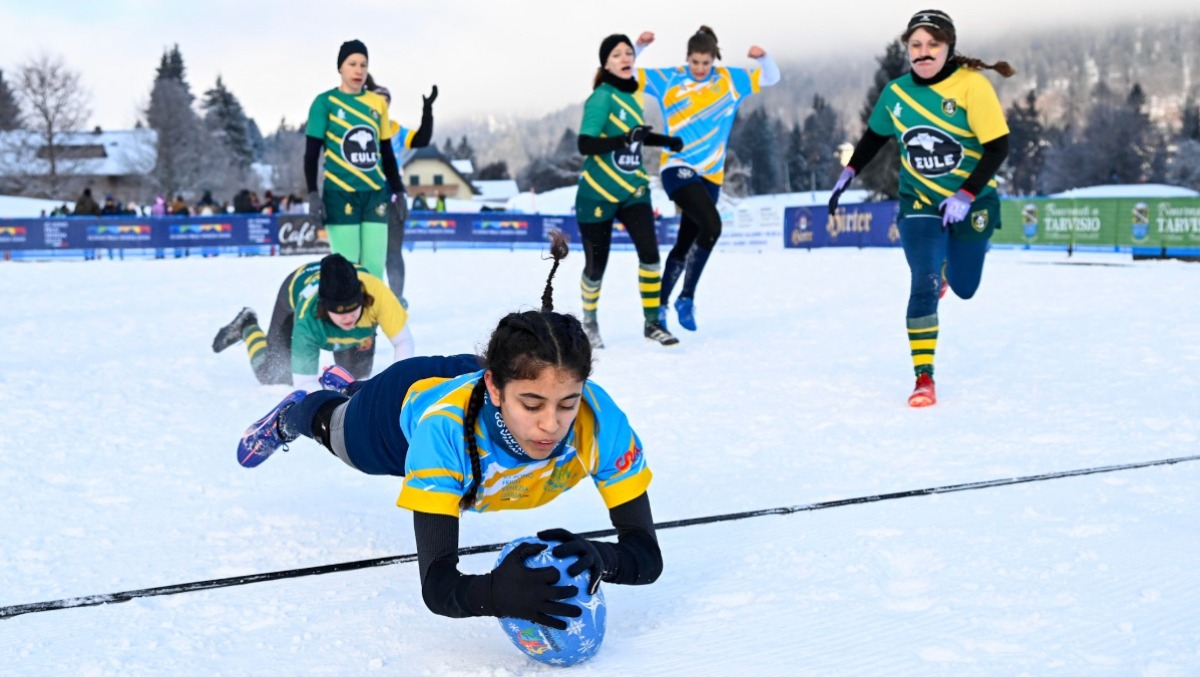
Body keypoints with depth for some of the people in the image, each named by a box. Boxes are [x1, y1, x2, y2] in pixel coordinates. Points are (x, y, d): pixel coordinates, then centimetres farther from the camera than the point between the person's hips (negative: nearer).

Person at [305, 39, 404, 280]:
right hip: (340, 195, -4)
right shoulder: (325, 102, -1)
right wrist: (313, 195, -10)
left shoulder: (378, 102, 10)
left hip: (375, 194, 4)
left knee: (374, 267, 0)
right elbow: (311, 154, -1)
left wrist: (398, 191, 14)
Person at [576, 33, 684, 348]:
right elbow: (585, 144, -26)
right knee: (596, 265, 3)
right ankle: (589, 320, 29)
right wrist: (625, 139, -37)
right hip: (598, 193, -6)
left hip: (633, 191, 6)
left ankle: (652, 323, 3)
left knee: (650, 254, -10)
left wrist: (666, 141, 21)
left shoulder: (633, 93, 5)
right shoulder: (601, 97, -16)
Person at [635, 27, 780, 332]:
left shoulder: (729, 79, 7)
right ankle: (686, 297, -13)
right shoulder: (669, 79, 0)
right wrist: (639, 47, -13)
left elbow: (771, 77, 12)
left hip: (710, 175, 5)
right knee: (711, 225, -25)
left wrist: (763, 57, -8)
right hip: (678, 169, -4)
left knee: (685, 243, 11)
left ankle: (661, 304, 27)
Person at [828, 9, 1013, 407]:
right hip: (919, 203, 1)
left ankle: (943, 264, 52)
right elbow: (875, 135, 12)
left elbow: (998, 146, -20)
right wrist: (849, 174, 5)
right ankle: (924, 379, -7)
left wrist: (965, 196, -27)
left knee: (964, 288, 14)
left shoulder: (971, 86, -20)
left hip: (972, 203, -1)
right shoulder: (896, 92, -7)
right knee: (924, 286, -16)